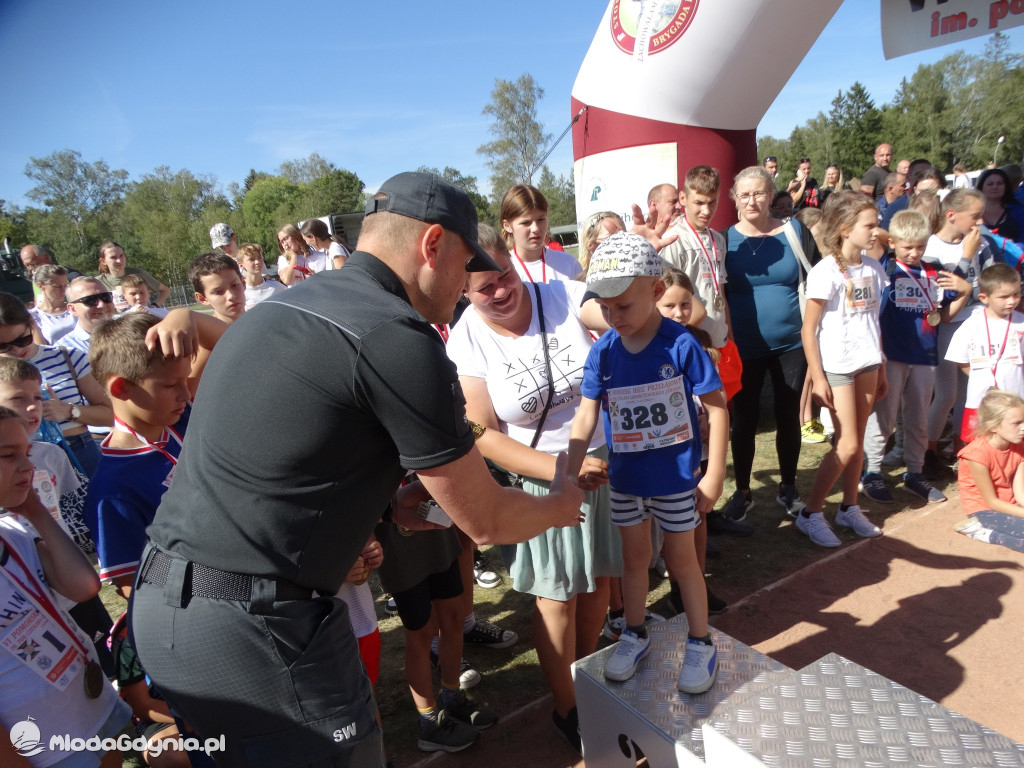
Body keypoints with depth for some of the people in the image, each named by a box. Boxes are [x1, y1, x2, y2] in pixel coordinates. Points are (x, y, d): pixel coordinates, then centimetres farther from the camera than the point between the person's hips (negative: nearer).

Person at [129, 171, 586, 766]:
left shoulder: (284, 303, 10)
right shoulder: (399, 337, -17)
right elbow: (485, 521, -10)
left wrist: (383, 501, 11)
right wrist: (560, 505, 11)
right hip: (254, 623, -9)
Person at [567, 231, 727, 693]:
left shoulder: (680, 344, -19)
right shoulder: (602, 352, -10)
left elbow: (716, 406, -12)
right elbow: (585, 417, -10)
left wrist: (715, 473, -12)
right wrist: (570, 476, -16)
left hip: (675, 477, -3)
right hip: (624, 478, 3)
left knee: (681, 560, 14)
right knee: (634, 557, 20)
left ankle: (701, 644, 35)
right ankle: (634, 634, 41)